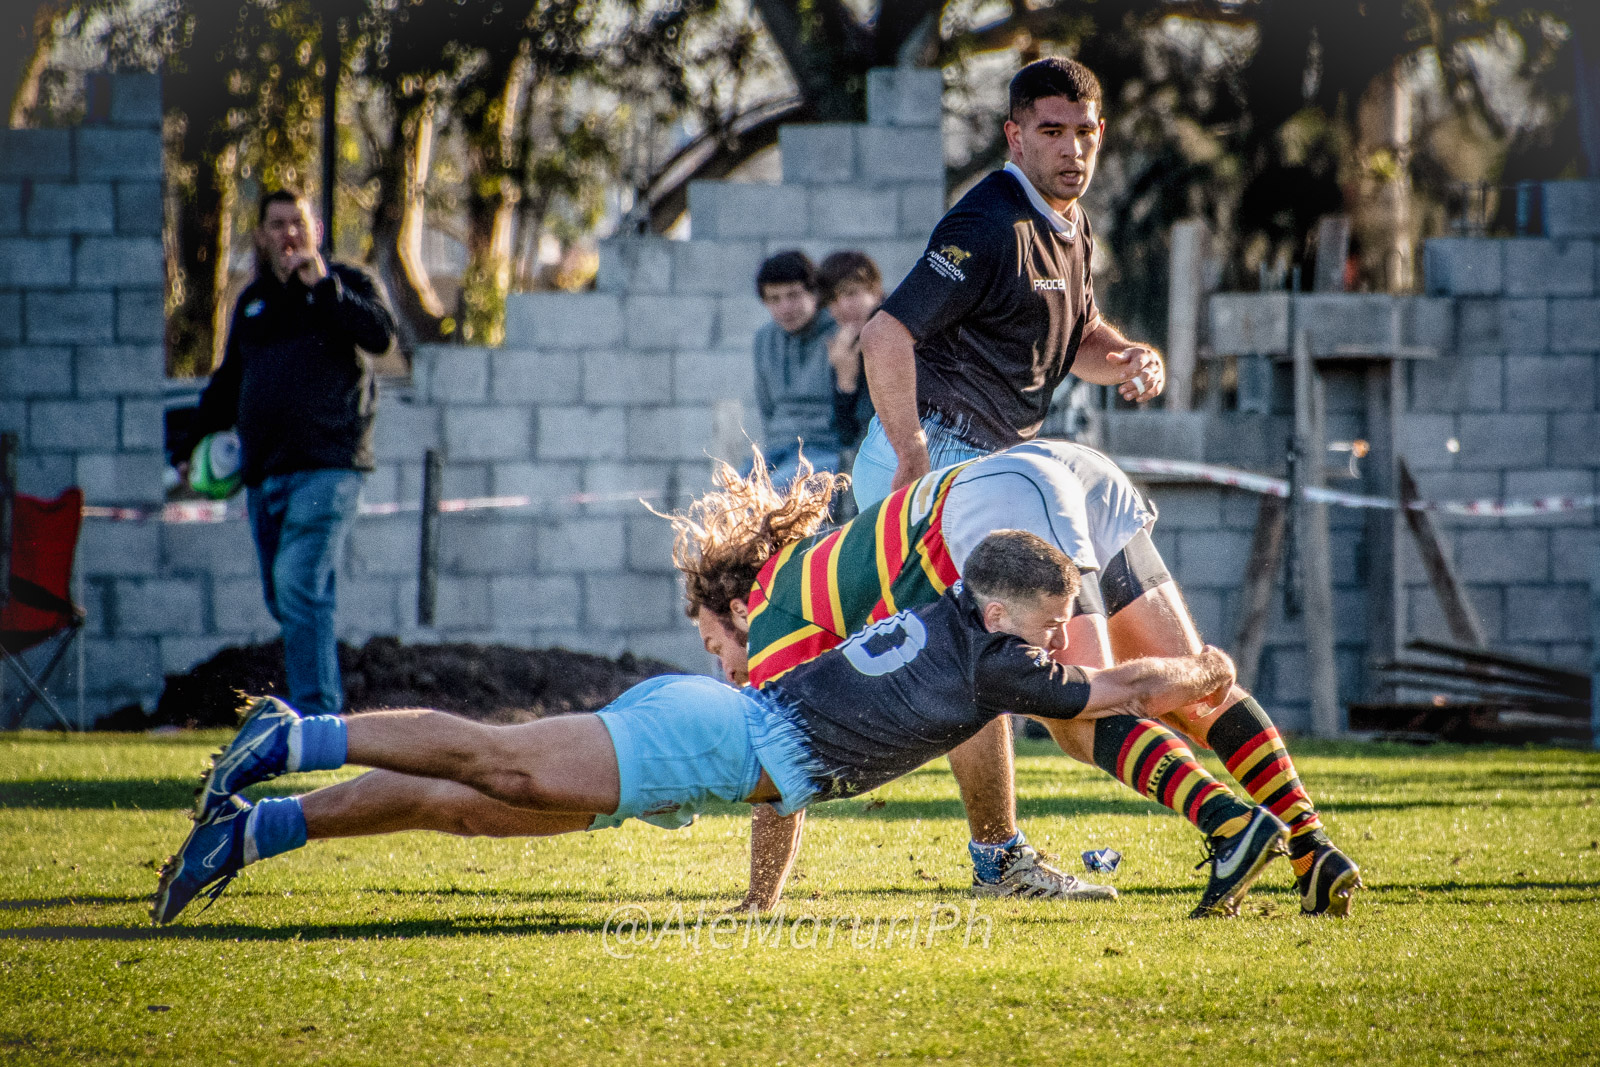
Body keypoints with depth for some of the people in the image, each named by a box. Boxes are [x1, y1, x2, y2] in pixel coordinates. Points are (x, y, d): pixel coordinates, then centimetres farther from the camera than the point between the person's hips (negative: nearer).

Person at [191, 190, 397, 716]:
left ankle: (315, 716, -22)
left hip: (326, 465, -7)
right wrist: (201, 437, 21)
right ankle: (326, 708, 16)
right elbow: (229, 380, 31)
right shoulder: (253, 301, 22)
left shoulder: (347, 283, 6)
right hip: (264, 472, 7)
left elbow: (381, 334, -14)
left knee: (299, 584, -20)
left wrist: (322, 287, -15)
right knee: (284, 598, 7)